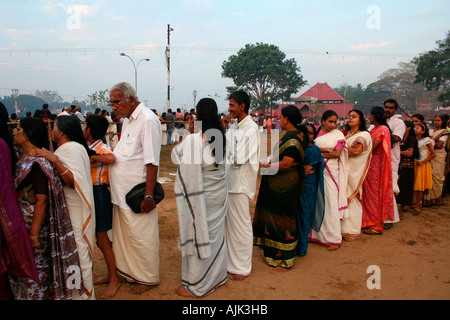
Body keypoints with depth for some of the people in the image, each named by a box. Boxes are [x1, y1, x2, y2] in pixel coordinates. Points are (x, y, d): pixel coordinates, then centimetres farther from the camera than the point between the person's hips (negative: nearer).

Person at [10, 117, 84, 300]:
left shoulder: (35, 162, -20)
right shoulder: (25, 159, 9)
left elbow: (42, 200, -23)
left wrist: (33, 234, -22)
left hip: (33, 227, -9)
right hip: (21, 226, 9)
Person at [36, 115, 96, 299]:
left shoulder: (72, 149, -17)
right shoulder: (65, 148, 13)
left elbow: (73, 181, -27)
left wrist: (55, 160, -31)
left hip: (74, 211, -10)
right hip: (65, 209, 10)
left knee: (76, 253, 1)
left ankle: (83, 293, 16)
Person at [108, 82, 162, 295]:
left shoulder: (148, 120, -17)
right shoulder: (127, 120, 13)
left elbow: (151, 161, -21)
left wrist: (148, 195, -22)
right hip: (122, 192, 9)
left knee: (141, 238, 5)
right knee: (123, 235, 18)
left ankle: (148, 279, 23)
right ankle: (129, 272, 35)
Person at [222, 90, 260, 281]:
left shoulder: (251, 129, -14)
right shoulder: (234, 127, 11)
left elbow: (239, 159, -21)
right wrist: (222, 128, -1)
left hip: (241, 183, -8)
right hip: (229, 180, 8)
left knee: (241, 225, 3)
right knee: (231, 223, 17)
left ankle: (242, 268, 18)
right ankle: (232, 261, 34)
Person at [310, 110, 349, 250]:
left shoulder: (338, 134, 4)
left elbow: (337, 153, -7)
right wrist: (326, 150, -14)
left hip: (330, 172, -2)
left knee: (330, 203, -5)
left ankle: (334, 238, 3)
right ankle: (316, 234, 17)